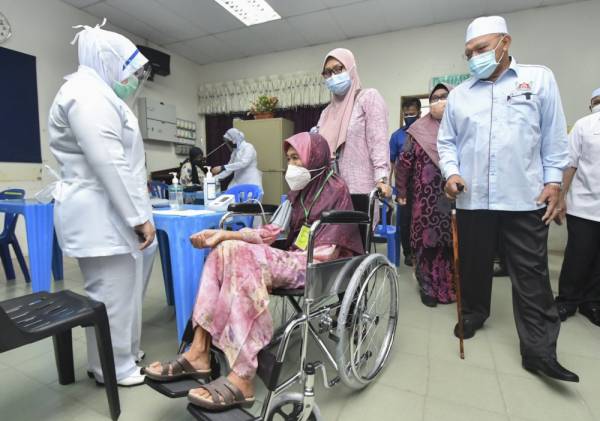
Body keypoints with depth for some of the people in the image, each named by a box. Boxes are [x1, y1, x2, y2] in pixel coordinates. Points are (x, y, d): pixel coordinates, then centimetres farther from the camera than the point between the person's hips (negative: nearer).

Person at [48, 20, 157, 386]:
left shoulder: (98, 94, 22)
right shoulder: (89, 93, -13)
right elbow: (108, 164, -22)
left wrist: (138, 211, 23)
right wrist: (139, 216, -20)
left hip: (114, 212, 10)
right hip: (102, 215, -10)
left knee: (125, 287, 16)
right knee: (111, 293, 1)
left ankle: (125, 351, 31)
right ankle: (115, 368, 18)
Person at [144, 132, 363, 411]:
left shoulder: (336, 190, -5)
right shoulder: (299, 191, 19)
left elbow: (330, 252, -13)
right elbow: (274, 231, 9)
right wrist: (224, 234, -2)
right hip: (293, 260, 8)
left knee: (242, 259, -29)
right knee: (225, 251, -12)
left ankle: (242, 379, -29)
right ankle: (199, 352, -17)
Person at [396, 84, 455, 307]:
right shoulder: (419, 130, 3)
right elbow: (404, 162, 3)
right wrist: (402, 192, 3)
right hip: (426, 199, -1)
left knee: (452, 243, 5)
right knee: (427, 241, 1)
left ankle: (450, 286, 22)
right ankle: (428, 287, 17)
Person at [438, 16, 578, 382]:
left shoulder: (540, 79, 7)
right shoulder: (459, 94, 11)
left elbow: (555, 137, 4)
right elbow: (447, 141, 10)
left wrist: (554, 180, -3)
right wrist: (451, 171, -7)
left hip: (526, 198, -2)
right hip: (472, 198, 2)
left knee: (532, 275, 2)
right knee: (474, 264, 14)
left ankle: (539, 350, 13)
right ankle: (474, 313, 36)